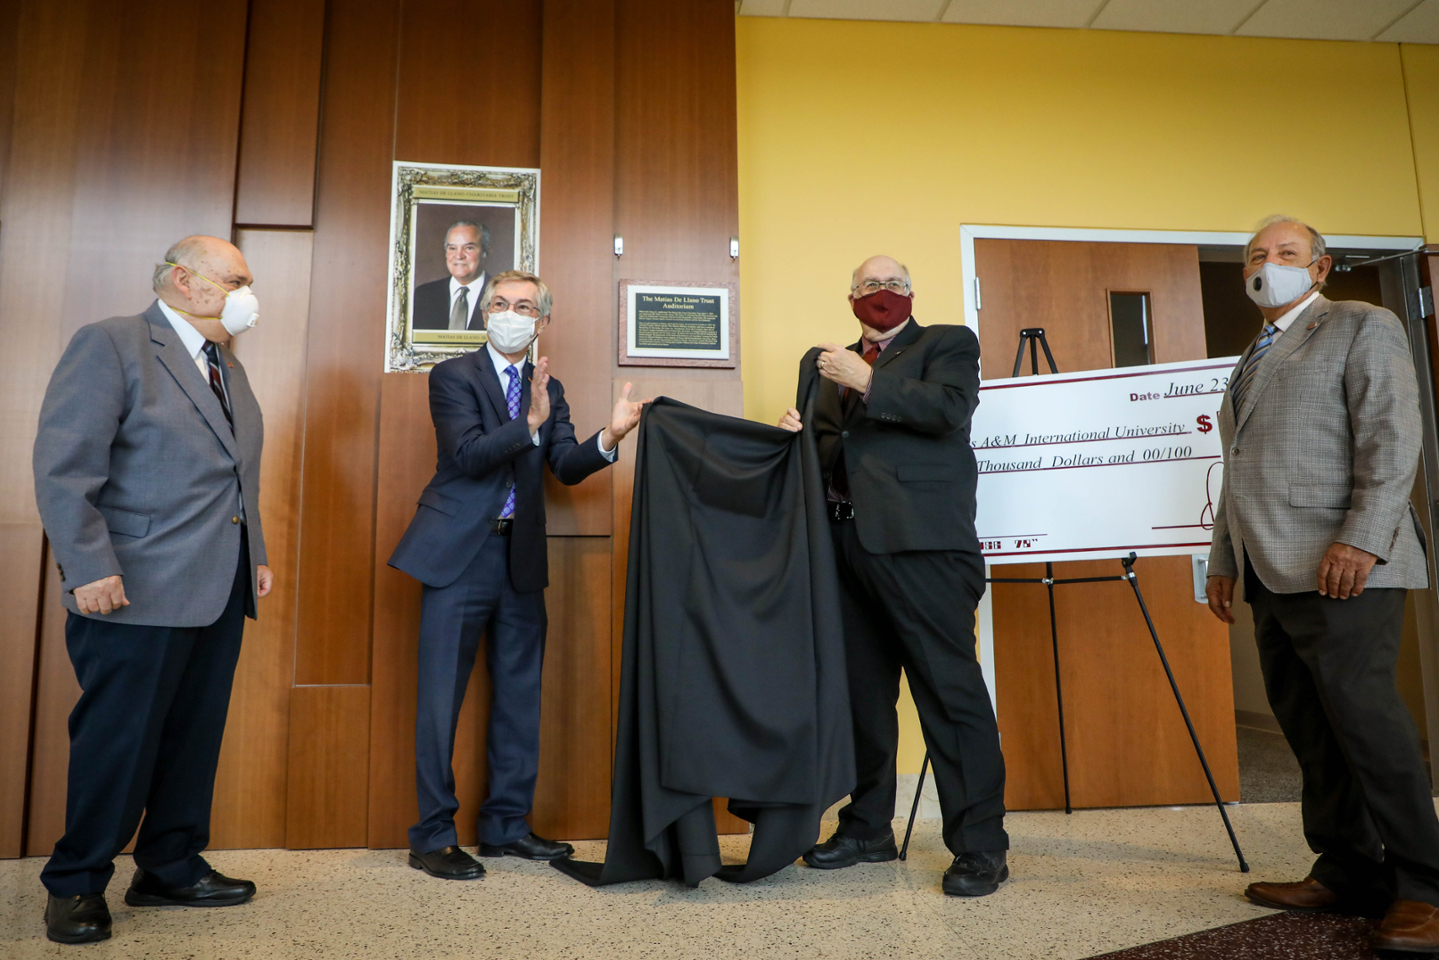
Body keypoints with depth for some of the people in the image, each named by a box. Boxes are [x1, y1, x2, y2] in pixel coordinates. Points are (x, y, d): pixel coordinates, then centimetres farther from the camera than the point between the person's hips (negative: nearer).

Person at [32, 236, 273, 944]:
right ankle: (76, 884, 22)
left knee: (195, 738, 13)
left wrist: (255, 557, 17)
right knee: (118, 741, 3)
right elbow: (64, 466, -14)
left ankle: (171, 869, 28)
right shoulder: (111, 344, -7)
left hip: (220, 593, 8)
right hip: (142, 592, -8)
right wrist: (90, 568, -19)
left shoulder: (228, 367, 18)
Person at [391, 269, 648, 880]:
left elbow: (567, 468, 1)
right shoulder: (453, 376, -1)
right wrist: (529, 424, -29)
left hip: (521, 557, 5)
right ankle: (432, 837, 11)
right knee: (442, 698, -1)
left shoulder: (548, 388, 13)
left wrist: (608, 438, -17)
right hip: (459, 554, -5)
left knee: (519, 696, 11)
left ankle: (506, 824, 24)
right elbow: (466, 455, -16)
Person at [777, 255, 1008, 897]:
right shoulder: (829, 363, 24)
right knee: (862, 691, 11)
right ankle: (868, 828, 24)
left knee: (950, 686, -7)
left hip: (919, 541, -5)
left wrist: (867, 383, -10)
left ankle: (980, 846, 2)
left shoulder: (947, 343, 10)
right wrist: (802, 435, 2)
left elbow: (951, 409, -9)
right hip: (848, 542, 6)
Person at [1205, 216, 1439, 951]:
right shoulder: (1252, 359, 26)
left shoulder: (1361, 327, 4)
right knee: (1310, 732, 6)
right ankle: (1346, 874, 13)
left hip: (1338, 565, -7)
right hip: (1271, 573, 7)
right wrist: (1224, 559, 19)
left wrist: (1361, 539, -19)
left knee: (1363, 719, -9)